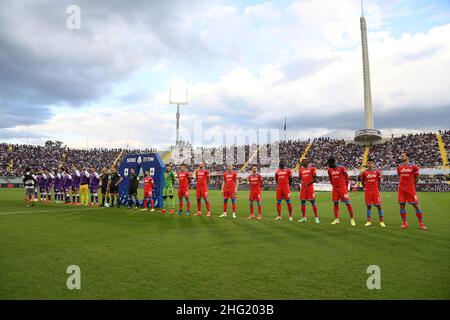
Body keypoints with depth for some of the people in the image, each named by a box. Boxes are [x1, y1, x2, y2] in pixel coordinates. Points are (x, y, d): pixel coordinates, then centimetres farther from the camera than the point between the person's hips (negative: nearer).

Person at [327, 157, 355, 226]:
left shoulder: (341, 168, -11)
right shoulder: (330, 170, 6)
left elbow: (346, 177, -2)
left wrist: (346, 186, 4)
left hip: (342, 187, -5)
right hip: (335, 188, 6)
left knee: (348, 203, -4)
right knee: (335, 203, 6)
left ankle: (352, 219, 2)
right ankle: (336, 219, 14)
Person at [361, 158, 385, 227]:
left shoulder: (377, 172, 2)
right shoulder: (364, 173, 0)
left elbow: (379, 180, 15)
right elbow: (362, 181, 13)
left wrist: (377, 187, 13)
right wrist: (365, 187, 9)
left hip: (375, 191, 0)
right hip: (368, 191, 0)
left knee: (379, 206, -2)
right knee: (368, 206, 4)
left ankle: (381, 221, 5)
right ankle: (369, 221, 10)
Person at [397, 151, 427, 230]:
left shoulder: (414, 167, -2)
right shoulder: (399, 167, 8)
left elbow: (416, 178, 8)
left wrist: (411, 185, 10)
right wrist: (402, 184, 12)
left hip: (411, 189, -3)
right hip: (401, 189, 3)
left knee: (416, 205, -2)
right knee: (402, 205, 3)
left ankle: (421, 224, 7)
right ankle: (404, 223, 13)